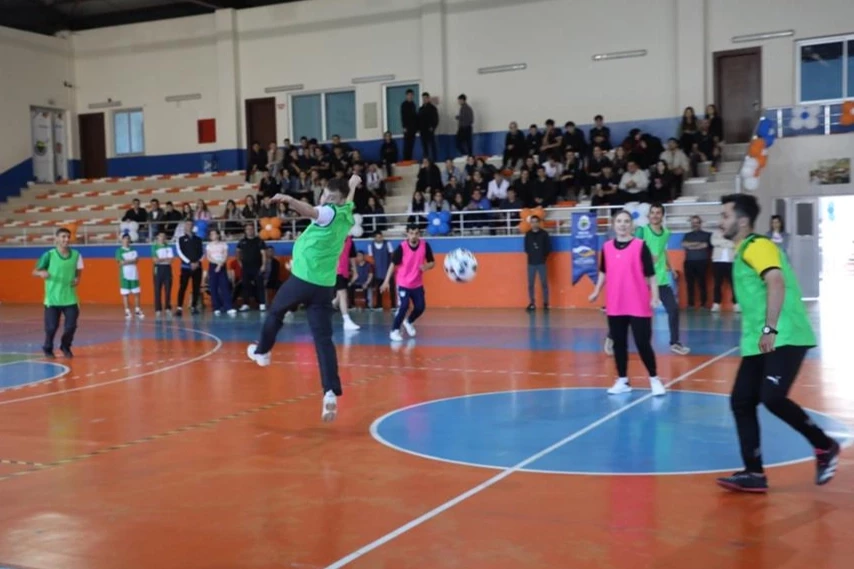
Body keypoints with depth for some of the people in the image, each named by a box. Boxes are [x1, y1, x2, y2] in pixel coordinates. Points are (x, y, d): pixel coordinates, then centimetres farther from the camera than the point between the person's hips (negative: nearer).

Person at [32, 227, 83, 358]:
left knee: (71, 325, -1)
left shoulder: (76, 254, 1)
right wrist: (41, 273, -26)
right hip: (52, 298, -2)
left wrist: (77, 279, -6)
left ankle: (65, 347, 26)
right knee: (51, 327, 0)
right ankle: (48, 349, 27)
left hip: (70, 298, 2)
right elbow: (35, 272, -3)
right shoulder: (49, 255, -7)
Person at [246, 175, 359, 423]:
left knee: (275, 312, 24)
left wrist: (289, 200, -50)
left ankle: (261, 351, 45)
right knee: (324, 339, -2)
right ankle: (331, 392, -17)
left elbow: (310, 211, -33)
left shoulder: (330, 212, -8)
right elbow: (347, 201, 39)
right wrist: (352, 185, 59)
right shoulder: (347, 216, 14)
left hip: (301, 279, -5)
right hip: (325, 286, 5)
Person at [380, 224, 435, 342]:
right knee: (404, 306, -16)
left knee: (420, 307, 5)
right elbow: (393, 264, -11)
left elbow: (432, 262, 0)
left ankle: (408, 322, 36)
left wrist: (426, 266, -24)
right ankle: (394, 331, 0)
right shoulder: (402, 247, -18)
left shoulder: (425, 245, -10)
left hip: (417, 284, 4)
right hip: (403, 283, -4)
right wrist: (386, 281, -12)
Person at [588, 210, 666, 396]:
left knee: (643, 343, -2)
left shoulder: (640, 245, -5)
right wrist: (596, 291, 19)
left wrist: (655, 297, -11)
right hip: (615, 306, 4)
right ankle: (622, 380, 19)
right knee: (619, 343, 9)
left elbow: (650, 274, -6)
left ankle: (654, 379, 13)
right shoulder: (607, 247, 6)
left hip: (638, 306, -4)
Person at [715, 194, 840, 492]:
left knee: (772, 398, -21)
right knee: (741, 402, 3)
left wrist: (770, 329, -29)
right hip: (759, 343, 10)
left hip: (784, 339, -10)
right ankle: (754, 474, 7)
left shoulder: (757, 245, -10)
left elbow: (777, 282, -26)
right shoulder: (743, 251, 20)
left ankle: (825, 446, 2)